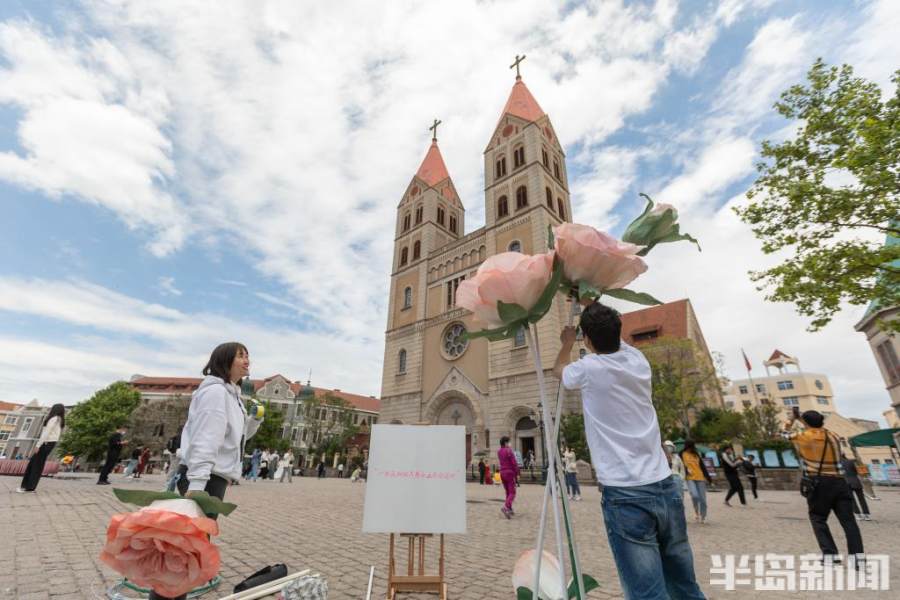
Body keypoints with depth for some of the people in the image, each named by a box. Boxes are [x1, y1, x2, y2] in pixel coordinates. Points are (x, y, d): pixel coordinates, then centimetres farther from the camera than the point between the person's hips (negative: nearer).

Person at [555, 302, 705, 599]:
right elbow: (615, 341, 28)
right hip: (665, 487, 6)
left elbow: (559, 371, 14)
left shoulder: (589, 369, -10)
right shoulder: (638, 360, 4)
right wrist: (595, 310, 40)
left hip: (625, 496, -6)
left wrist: (567, 343, 32)